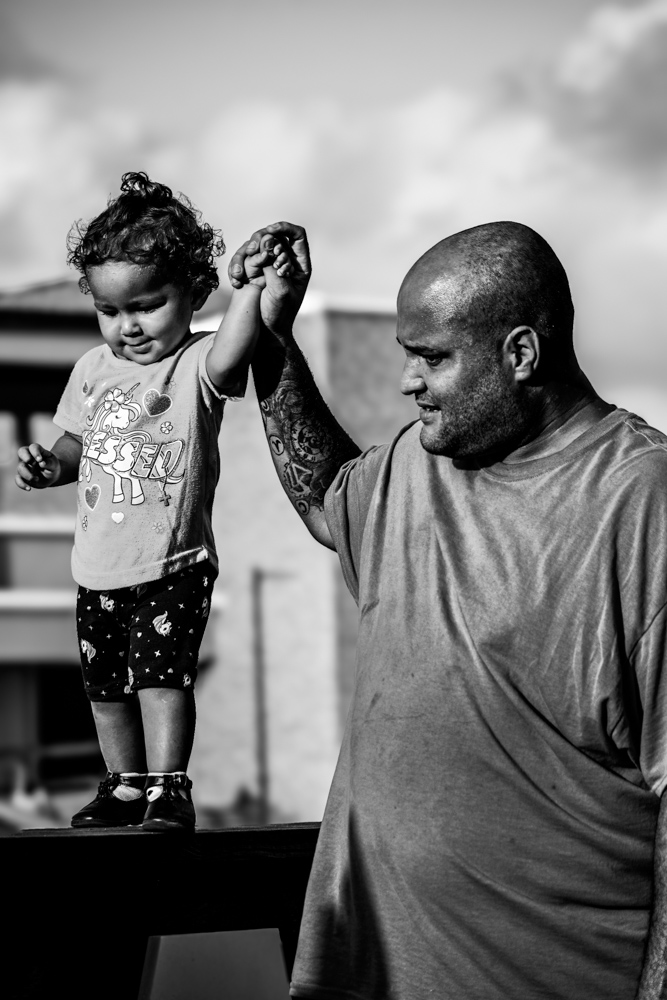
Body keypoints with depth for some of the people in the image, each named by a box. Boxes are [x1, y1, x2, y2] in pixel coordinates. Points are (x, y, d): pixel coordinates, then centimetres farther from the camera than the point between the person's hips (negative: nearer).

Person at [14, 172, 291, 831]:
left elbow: (230, 356, -35)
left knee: (162, 673, -14)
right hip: (99, 567, 6)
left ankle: (169, 788, -6)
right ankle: (125, 785, 28)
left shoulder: (197, 363, -11)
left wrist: (252, 286, -48)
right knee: (106, 684, 14)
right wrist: (50, 466, -3)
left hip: (174, 561, -6)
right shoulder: (94, 369, 6)